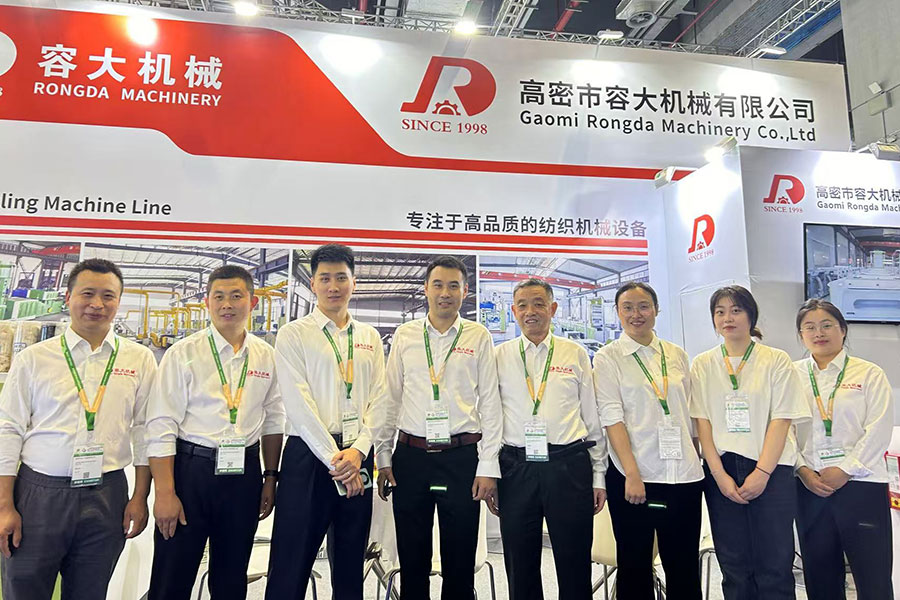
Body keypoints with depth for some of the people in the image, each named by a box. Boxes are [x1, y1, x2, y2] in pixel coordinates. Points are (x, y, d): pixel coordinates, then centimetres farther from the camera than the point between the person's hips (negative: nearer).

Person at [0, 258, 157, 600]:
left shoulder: (140, 360, 3)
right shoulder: (33, 359, 2)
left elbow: (145, 431, 4)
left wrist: (140, 498, 1)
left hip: (106, 498, 1)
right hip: (38, 494, 0)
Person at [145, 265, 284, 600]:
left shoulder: (267, 356, 5)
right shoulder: (183, 353, -5)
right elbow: (161, 425, -8)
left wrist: (270, 479, 10)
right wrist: (165, 494, -12)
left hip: (244, 473, 3)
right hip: (190, 469, -2)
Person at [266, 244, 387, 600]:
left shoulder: (370, 337, 11)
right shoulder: (294, 334, 0)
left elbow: (379, 399, 5)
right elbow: (298, 403, -9)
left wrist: (358, 450, -9)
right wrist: (334, 458, -13)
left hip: (358, 457, 4)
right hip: (309, 455, -3)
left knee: (350, 566, 14)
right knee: (291, 565, 2)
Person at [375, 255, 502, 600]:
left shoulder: (478, 337, 3)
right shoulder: (405, 335, 7)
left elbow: (490, 403, 1)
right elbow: (390, 399, 8)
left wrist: (488, 467, -4)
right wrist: (383, 457, 6)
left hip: (462, 457, -1)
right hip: (411, 456, 1)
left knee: (460, 563, 9)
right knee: (412, 561, 12)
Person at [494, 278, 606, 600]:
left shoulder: (576, 354, 6)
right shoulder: (499, 356, 6)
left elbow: (593, 417, 8)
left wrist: (599, 476, 6)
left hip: (569, 465, 0)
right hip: (516, 467, 1)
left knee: (575, 565, 8)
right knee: (520, 567, 11)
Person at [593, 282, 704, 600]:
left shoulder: (677, 355, 11)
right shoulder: (608, 357, -1)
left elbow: (689, 413, 15)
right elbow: (612, 417, -9)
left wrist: (697, 460, 10)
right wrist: (632, 474, -16)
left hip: (685, 475, 3)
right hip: (634, 476, -3)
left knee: (684, 567, 9)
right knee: (635, 565, 7)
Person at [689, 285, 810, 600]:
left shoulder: (776, 360, 2)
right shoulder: (703, 365, 7)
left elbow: (781, 420, -4)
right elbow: (702, 421, 2)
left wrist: (762, 473, -13)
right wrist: (719, 474, -7)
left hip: (770, 471, -2)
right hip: (721, 471, 2)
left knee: (774, 565, 0)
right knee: (734, 565, 8)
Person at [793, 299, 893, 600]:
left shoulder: (869, 373, 4)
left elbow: (879, 430, -4)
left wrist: (845, 470, -12)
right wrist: (802, 470, -8)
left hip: (861, 484, -2)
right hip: (809, 486, 2)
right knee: (820, 575, 10)